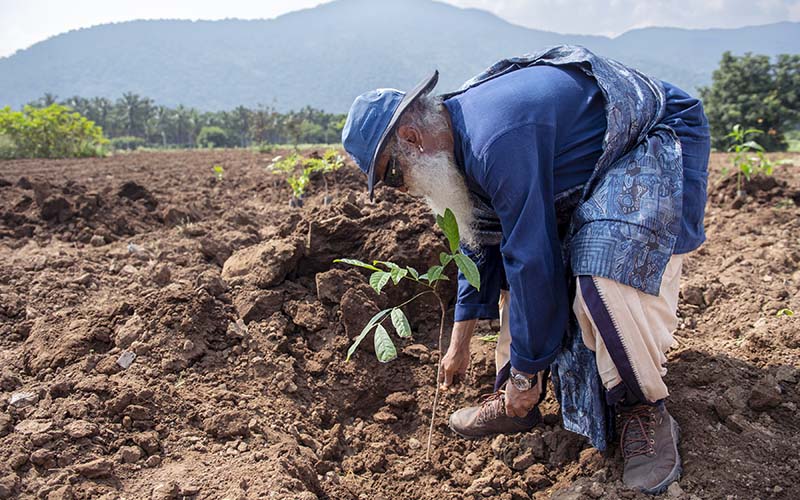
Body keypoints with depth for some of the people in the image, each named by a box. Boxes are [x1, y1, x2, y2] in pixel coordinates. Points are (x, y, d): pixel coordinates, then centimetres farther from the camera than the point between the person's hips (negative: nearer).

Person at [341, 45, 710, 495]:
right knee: (511, 249, 4)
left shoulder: (495, 141, -34)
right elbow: (481, 239, 9)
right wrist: (460, 343, 15)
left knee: (610, 272, -31)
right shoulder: (462, 136, -1)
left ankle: (645, 412, -9)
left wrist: (526, 372, -19)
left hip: (658, 146, -9)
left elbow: (534, 262, -31)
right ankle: (516, 402, 11)